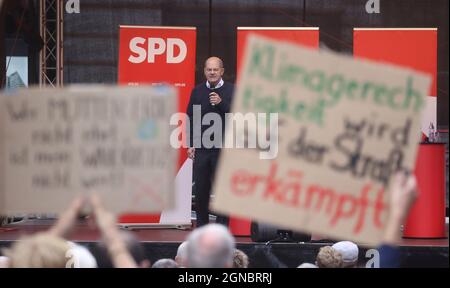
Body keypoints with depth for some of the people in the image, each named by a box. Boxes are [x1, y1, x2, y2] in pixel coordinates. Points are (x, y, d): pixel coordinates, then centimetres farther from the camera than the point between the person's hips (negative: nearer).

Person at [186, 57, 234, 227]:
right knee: (200, 188, 5)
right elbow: (190, 118, 10)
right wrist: (190, 144, 4)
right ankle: (202, 224, 15)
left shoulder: (231, 90, 2)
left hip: (223, 147, -3)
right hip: (201, 147, 3)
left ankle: (222, 225, 4)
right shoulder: (197, 91, 10)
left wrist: (221, 103, -18)